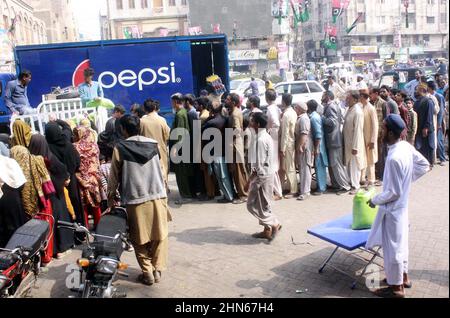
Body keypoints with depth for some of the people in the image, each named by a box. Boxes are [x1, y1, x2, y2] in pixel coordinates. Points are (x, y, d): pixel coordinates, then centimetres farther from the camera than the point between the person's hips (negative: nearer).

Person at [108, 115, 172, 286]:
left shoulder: (120, 148, -5)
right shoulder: (153, 144, 5)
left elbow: (114, 175, 2)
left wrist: (110, 196, 15)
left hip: (135, 199, -2)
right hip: (157, 196, 3)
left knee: (140, 239, 11)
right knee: (160, 236, 13)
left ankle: (147, 273, 13)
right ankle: (158, 270, 13)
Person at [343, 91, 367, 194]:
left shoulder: (358, 112, -21)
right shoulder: (350, 109, 6)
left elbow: (358, 130, -22)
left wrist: (355, 147, -22)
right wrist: (345, 143, 15)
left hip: (354, 143, -8)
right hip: (347, 142, 8)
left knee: (354, 165, 3)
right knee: (348, 164, 18)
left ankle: (355, 186, 14)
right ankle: (352, 181, 34)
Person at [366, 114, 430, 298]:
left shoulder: (394, 158, -30)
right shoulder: (406, 146, -4)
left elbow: (393, 192, -25)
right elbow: (424, 165, 11)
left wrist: (375, 200, -10)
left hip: (392, 209, -9)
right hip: (402, 205, 9)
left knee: (392, 247, 7)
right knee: (400, 243, 23)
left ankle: (396, 287, 22)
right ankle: (403, 277, 41)